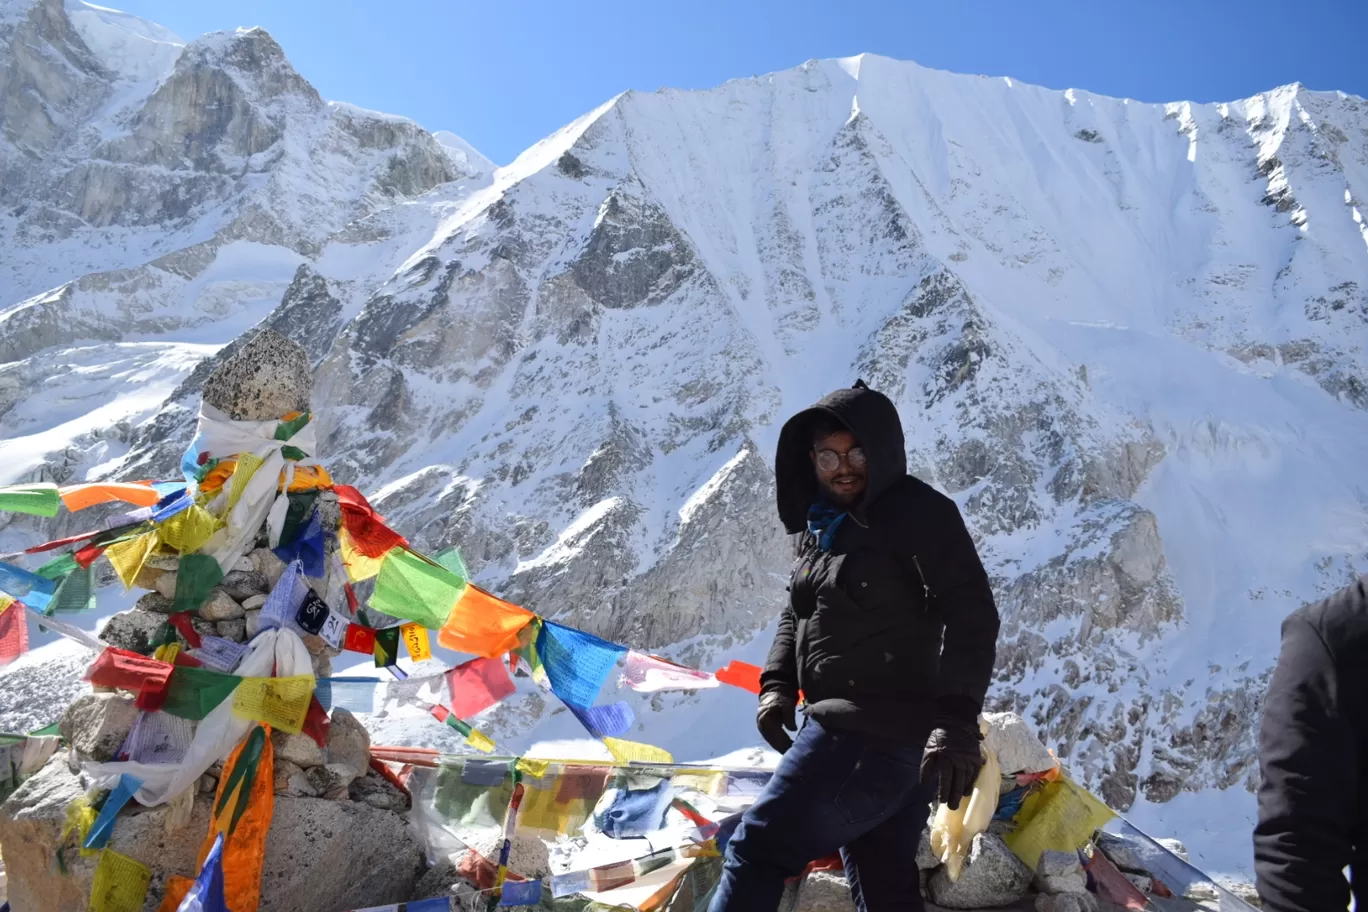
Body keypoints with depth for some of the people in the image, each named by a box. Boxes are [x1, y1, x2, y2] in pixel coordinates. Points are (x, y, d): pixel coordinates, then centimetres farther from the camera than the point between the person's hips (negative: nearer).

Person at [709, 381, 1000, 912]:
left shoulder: (919, 514, -11)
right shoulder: (819, 524, 14)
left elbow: (972, 614, -18)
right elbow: (798, 613, 23)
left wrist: (957, 719, -27)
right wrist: (777, 683, 8)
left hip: (873, 733, -9)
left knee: (758, 850, -8)